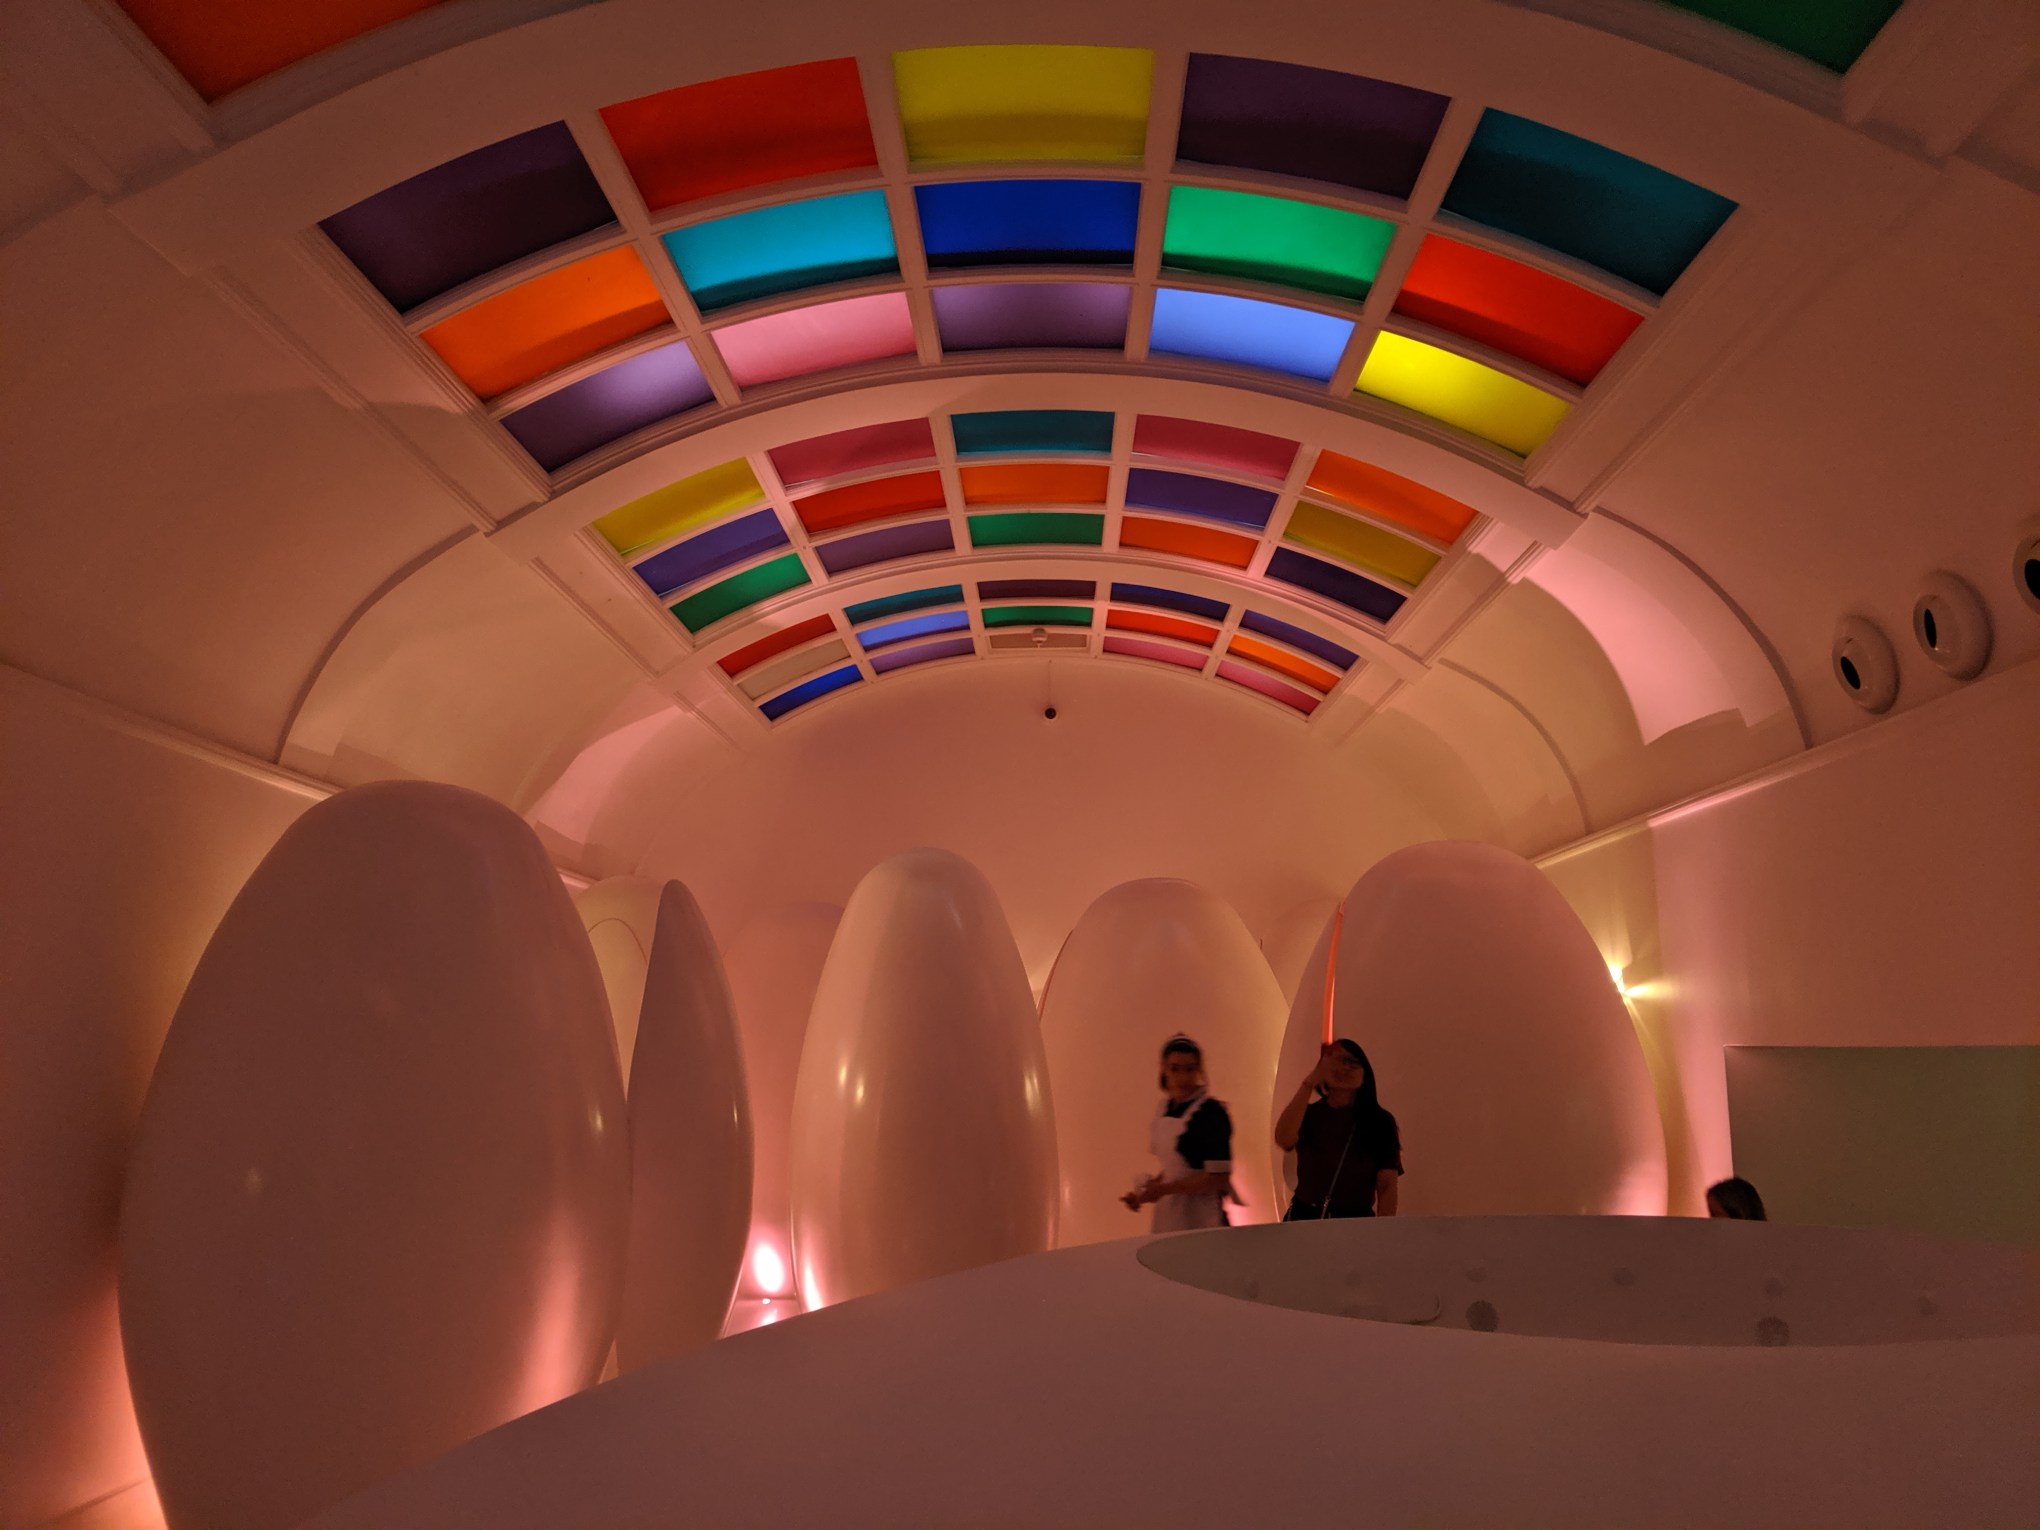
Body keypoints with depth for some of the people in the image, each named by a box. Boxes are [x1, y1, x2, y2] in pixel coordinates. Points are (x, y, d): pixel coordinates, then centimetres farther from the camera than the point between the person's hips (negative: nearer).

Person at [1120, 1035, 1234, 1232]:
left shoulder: (1211, 1112, -14)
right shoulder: (1165, 1108, 7)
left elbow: (1218, 1178, -18)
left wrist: (1164, 1189, -18)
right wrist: (1147, 1192, 3)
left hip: (1200, 1219, -6)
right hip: (1167, 1215, 6)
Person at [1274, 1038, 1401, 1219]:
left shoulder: (1380, 1122, 3)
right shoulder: (1308, 1114, 2)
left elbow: (1387, 1186, -4)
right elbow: (1284, 1140, -20)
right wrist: (1310, 1081, -20)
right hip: (1304, 1218, 0)